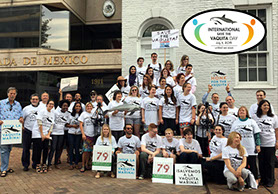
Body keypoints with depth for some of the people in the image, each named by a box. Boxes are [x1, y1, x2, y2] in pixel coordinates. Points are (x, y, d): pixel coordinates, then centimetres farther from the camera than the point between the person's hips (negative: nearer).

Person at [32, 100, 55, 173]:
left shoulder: (52, 113, 10)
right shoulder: (42, 111, -6)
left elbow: (52, 125, 9)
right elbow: (39, 123, -11)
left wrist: (48, 134, -3)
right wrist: (42, 134, -13)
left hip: (46, 135, 4)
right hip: (38, 133, -4)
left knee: (46, 149, -2)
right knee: (38, 149, -5)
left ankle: (44, 164, 10)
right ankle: (38, 164, 7)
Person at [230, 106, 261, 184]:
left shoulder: (252, 122, 4)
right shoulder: (235, 123, 8)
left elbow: (257, 134, 3)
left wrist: (258, 145, -3)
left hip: (251, 148, -1)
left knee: (252, 164, 3)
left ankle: (255, 180, 16)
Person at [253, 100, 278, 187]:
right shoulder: (255, 117, 4)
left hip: (271, 143, 0)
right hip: (260, 143, 1)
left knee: (270, 162, 4)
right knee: (261, 162, 6)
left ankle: (270, 180, 17)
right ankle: (262, 179, 19)